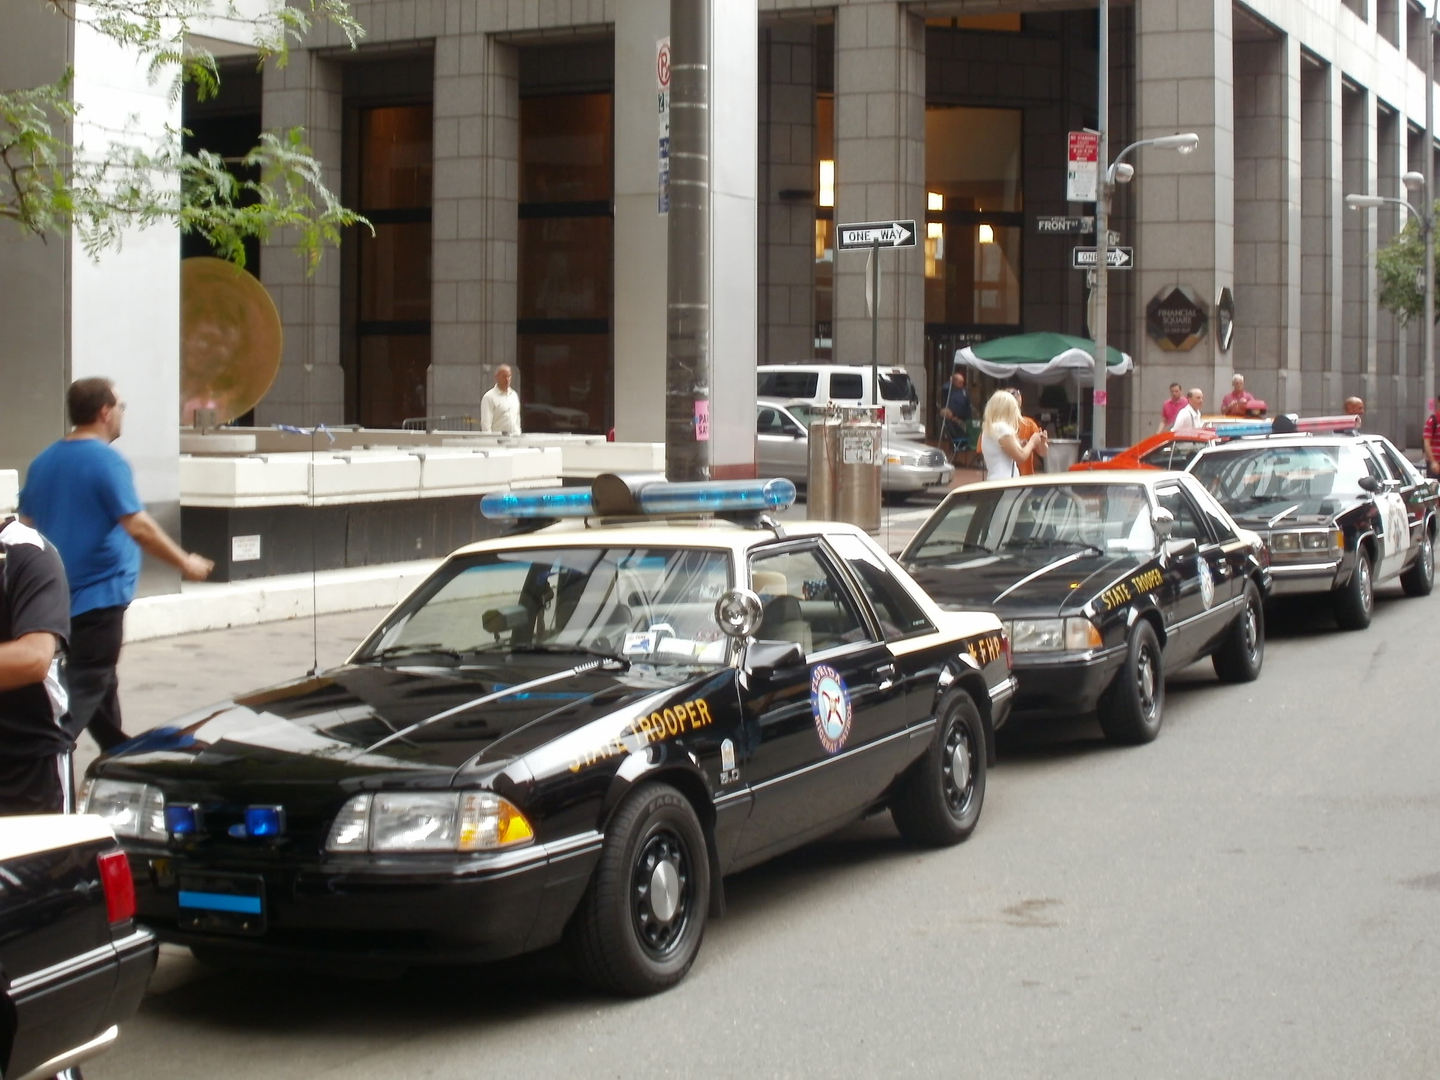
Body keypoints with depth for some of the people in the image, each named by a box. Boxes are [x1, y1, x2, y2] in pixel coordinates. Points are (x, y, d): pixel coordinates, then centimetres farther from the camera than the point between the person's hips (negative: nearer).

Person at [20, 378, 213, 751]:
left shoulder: (43, 462, 9)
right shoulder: (107, 461, -15)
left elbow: (26, 522, 16)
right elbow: (138, 527, -20)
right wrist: (186, 563, -11)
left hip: (57, 595, 8)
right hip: (98, 594, -8)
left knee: (97, 680, 21)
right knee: (86, 688, -7)